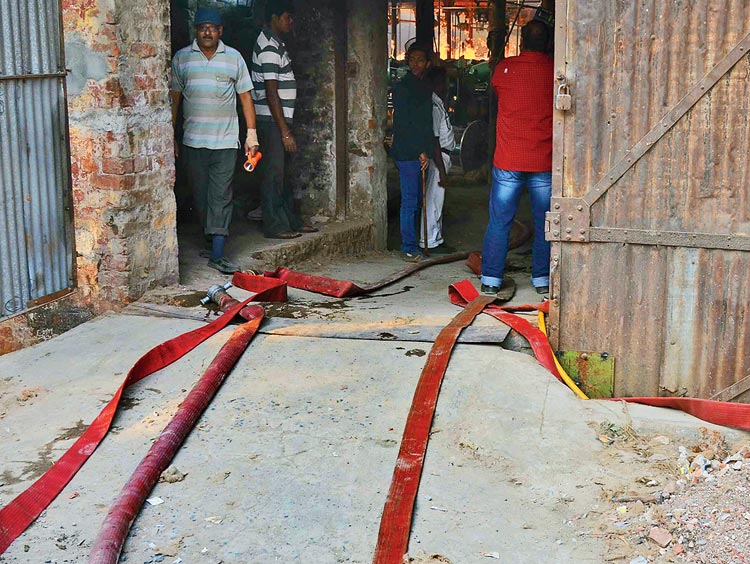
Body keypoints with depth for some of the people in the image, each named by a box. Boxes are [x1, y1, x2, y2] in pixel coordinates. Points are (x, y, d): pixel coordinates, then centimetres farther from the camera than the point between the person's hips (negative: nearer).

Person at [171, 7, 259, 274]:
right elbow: (175, 97, 10)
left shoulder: (234, 57, 6)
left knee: (221, 197, -7)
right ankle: (212, 239, 23)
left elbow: (245, 96, 8)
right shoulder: (181, 58, 6)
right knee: (201, 195, 7)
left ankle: (217, 254, -10)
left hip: (226, 141, -1)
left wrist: (252, 134, 2)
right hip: (193, 140, 2)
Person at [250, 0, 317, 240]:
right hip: (272, 120, -10)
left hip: (280, 118, 10)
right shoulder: (269, 48, -18)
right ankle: (274, 226, 3)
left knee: (284, 172, 15)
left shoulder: (275, 43, 15)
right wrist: (285, 131, -22)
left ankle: (291, 220, 23)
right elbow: (271, 93, -22)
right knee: (273, 173, -3)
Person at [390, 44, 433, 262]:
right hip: (407, 152, -8)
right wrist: (421, 152, -13)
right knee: (410, 201, -6)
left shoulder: (426, 87, 17)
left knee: (417, 201, 11)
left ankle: (413, 244, 19)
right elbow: (403, 124, -12)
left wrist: (427, 150, 13)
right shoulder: (402, 87, -7)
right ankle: (409, 248, -1)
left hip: (421, 152, 8)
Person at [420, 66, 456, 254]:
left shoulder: (438, 104, 15)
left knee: (437, 201, 15)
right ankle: (430, 242, 0)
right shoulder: (434, 106, -17)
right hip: (438, 157, -11)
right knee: (433, 201, -5)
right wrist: (441, 170, -22)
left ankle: (436, 239, 22)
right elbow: (434, 140, -22)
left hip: (441, 156, 11)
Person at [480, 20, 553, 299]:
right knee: (544, 223, 10)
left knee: (499, 221, 5)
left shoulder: (504, 68, -1)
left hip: (508, 161, 0)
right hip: (544, 162, 0)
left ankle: (491, 279, 6)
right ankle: (542, 279, 15)